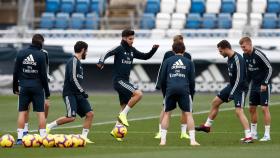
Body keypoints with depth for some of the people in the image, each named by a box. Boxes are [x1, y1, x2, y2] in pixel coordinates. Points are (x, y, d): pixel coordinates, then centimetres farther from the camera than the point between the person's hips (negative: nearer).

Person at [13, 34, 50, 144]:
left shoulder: (21, 53, 4)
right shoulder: (41, 55, -6)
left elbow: (16, 72, 6)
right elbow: (43, 75, -5)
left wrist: (15, 87, 14)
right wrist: (47, 92, 1)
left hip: (24, 87, 2)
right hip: (37, 87, -2)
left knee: (22, 112, 5)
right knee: (40, 112, 1)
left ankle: (19, 137, 0)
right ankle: (43, 137, -2)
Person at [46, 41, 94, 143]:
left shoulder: (77, 62, 18)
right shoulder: (73, 61, -11)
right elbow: (73, 79, -20)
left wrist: (82, 92, 18)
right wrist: (82, 91, -17)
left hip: (77, 94, 10)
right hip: (70, 93, -10)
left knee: (90, 114, -1)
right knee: (71, 117, -19)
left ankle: (84, 137, 1)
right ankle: (49, 126, -6)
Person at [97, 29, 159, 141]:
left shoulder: (132, 50, 13)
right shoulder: (119, 49, -8)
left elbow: (145, 57, 20)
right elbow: (108, 53, -22)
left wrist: (154, 49, 4)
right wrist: (101, 61, -42)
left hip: (125, 81, 8)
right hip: (118, 80, -8)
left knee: (124, 108, 9)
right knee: (138, 94, -24)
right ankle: (123, 115, -15)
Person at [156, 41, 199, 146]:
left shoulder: (167, 61, 14)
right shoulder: (189, 62, 15)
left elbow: (162, 78, 12)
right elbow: (192, 79, 13)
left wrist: (159, 86, 28)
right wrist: (192, 90, 27)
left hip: (170, 89, 0)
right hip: (184, 89, 0)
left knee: (166, 114, 10)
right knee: (188, 114, 2)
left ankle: (163, 140, 4)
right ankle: (193, 140, -6)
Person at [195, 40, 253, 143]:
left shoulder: (238, 60, -24)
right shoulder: (229, 59, 5)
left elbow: (239, 79, -26)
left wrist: (231, 94, -23)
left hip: (240, 88, -10)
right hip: (232, 85, 10)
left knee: (239, 111, -18)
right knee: (215, 102, 15)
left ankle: (248, 136, -17)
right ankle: (207, 126, 29)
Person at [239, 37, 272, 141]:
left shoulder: (258, 55, -20)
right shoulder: (245, 55, 3)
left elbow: (269, 68, -17)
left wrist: (264, 84, -19)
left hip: (264, 86, -8)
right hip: (254, 85, 8)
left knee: (264, 108, -8)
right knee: (252, 108, 9)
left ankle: (267, 134, -4)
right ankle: (253, 133, 18)